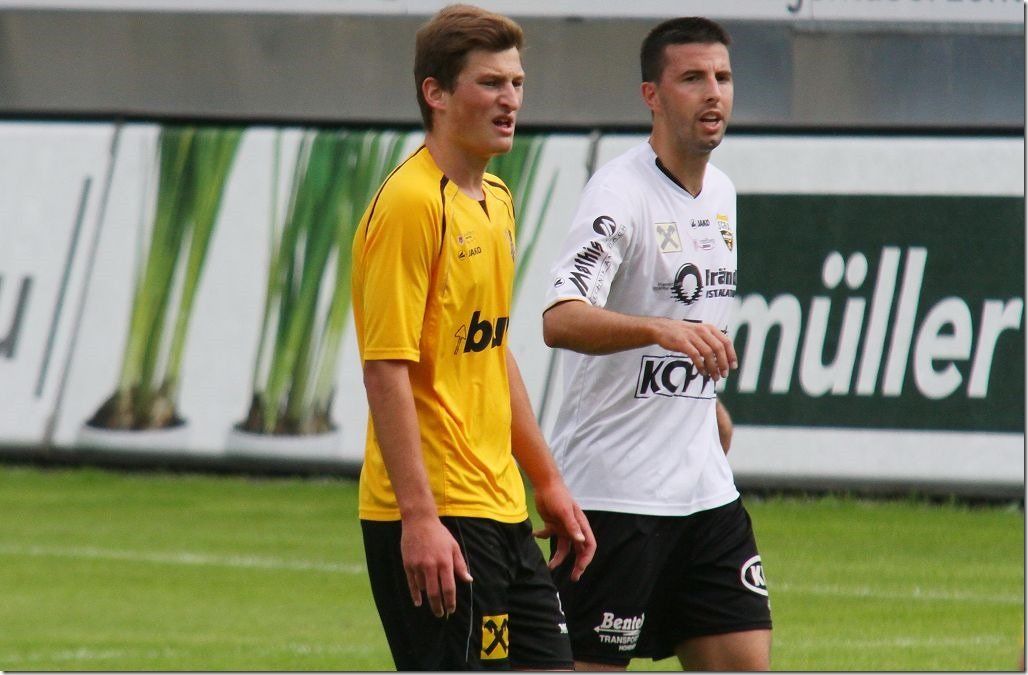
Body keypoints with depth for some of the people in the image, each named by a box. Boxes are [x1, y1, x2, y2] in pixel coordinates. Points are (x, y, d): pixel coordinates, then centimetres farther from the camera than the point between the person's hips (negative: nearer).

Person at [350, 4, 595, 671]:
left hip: (499, 510, 9)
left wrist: (547, 480, 24)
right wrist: (418, 517, -25)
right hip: (431, 521, -9)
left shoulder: (495, 201, 15)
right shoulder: (411, 203, -14)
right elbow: (386, 370, -20)